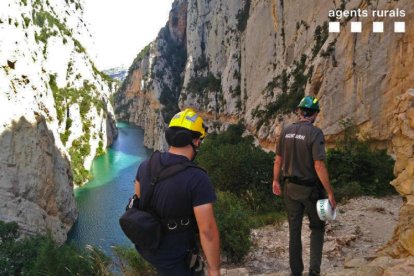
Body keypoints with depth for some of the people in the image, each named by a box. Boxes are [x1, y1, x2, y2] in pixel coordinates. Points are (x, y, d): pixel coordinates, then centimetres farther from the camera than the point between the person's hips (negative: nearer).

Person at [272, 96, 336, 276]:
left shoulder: (286, 131, -2)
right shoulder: (315, 133, -17)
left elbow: (278, 160, 4)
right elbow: (319, 166, -22)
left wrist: (275, 181, 17)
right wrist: (330, 193, -15)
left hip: (291, 188, 4)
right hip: (311, 189, -4)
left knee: (294, 230, 15)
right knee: (317, 227, 18)